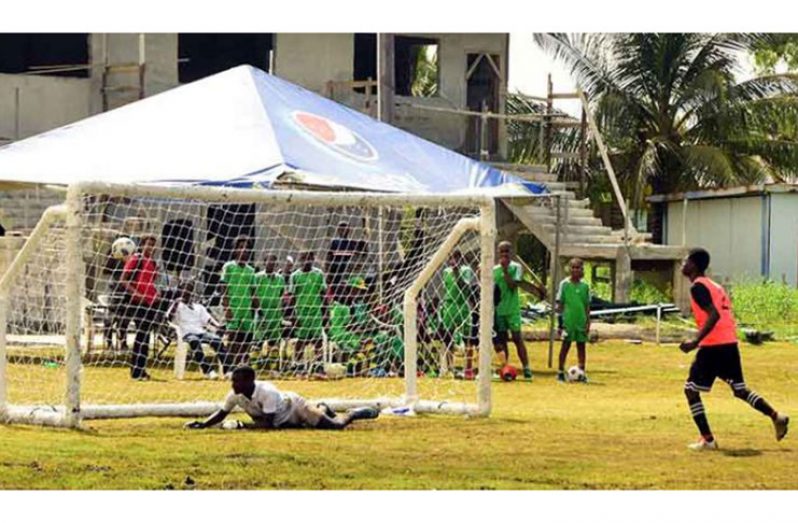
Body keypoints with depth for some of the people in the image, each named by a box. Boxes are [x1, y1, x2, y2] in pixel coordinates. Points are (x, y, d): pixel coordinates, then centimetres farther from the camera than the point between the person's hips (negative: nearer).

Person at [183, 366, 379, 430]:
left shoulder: (266, 392, -41)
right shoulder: (234, 395, -23)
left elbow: (268, 423, -39)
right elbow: (221, 414, -12)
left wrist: (242, 425, -45)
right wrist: (203, 425, -28)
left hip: (294, 407, -6)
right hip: (283, 422, 7)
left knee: (337, 424, -4)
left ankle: (360, 413, 24)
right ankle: (322, 410, 55)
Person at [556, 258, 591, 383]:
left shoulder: (584, 286, 6)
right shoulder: (564, 284, -2)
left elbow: (587, 305, 11)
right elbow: (560, 304, -1)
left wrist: (588, 322, 5)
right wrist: (560, 322, -4)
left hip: (581, 321, 3)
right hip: (568, 320, -3)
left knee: (581, 345, 5)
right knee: (566, 345, 1)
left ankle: (582, 373, 10)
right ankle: (560, 372, 8)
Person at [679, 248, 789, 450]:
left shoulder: (697, 287, -10)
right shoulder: (714, 285, 18)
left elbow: (714, 315, -22)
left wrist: (696, 341, -24)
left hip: (712, 346, -9)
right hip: (730, 343, 9)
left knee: (691, 390, 0)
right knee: (740, 389, 19)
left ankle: (707, 439, -2)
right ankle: (776, 417, 11)